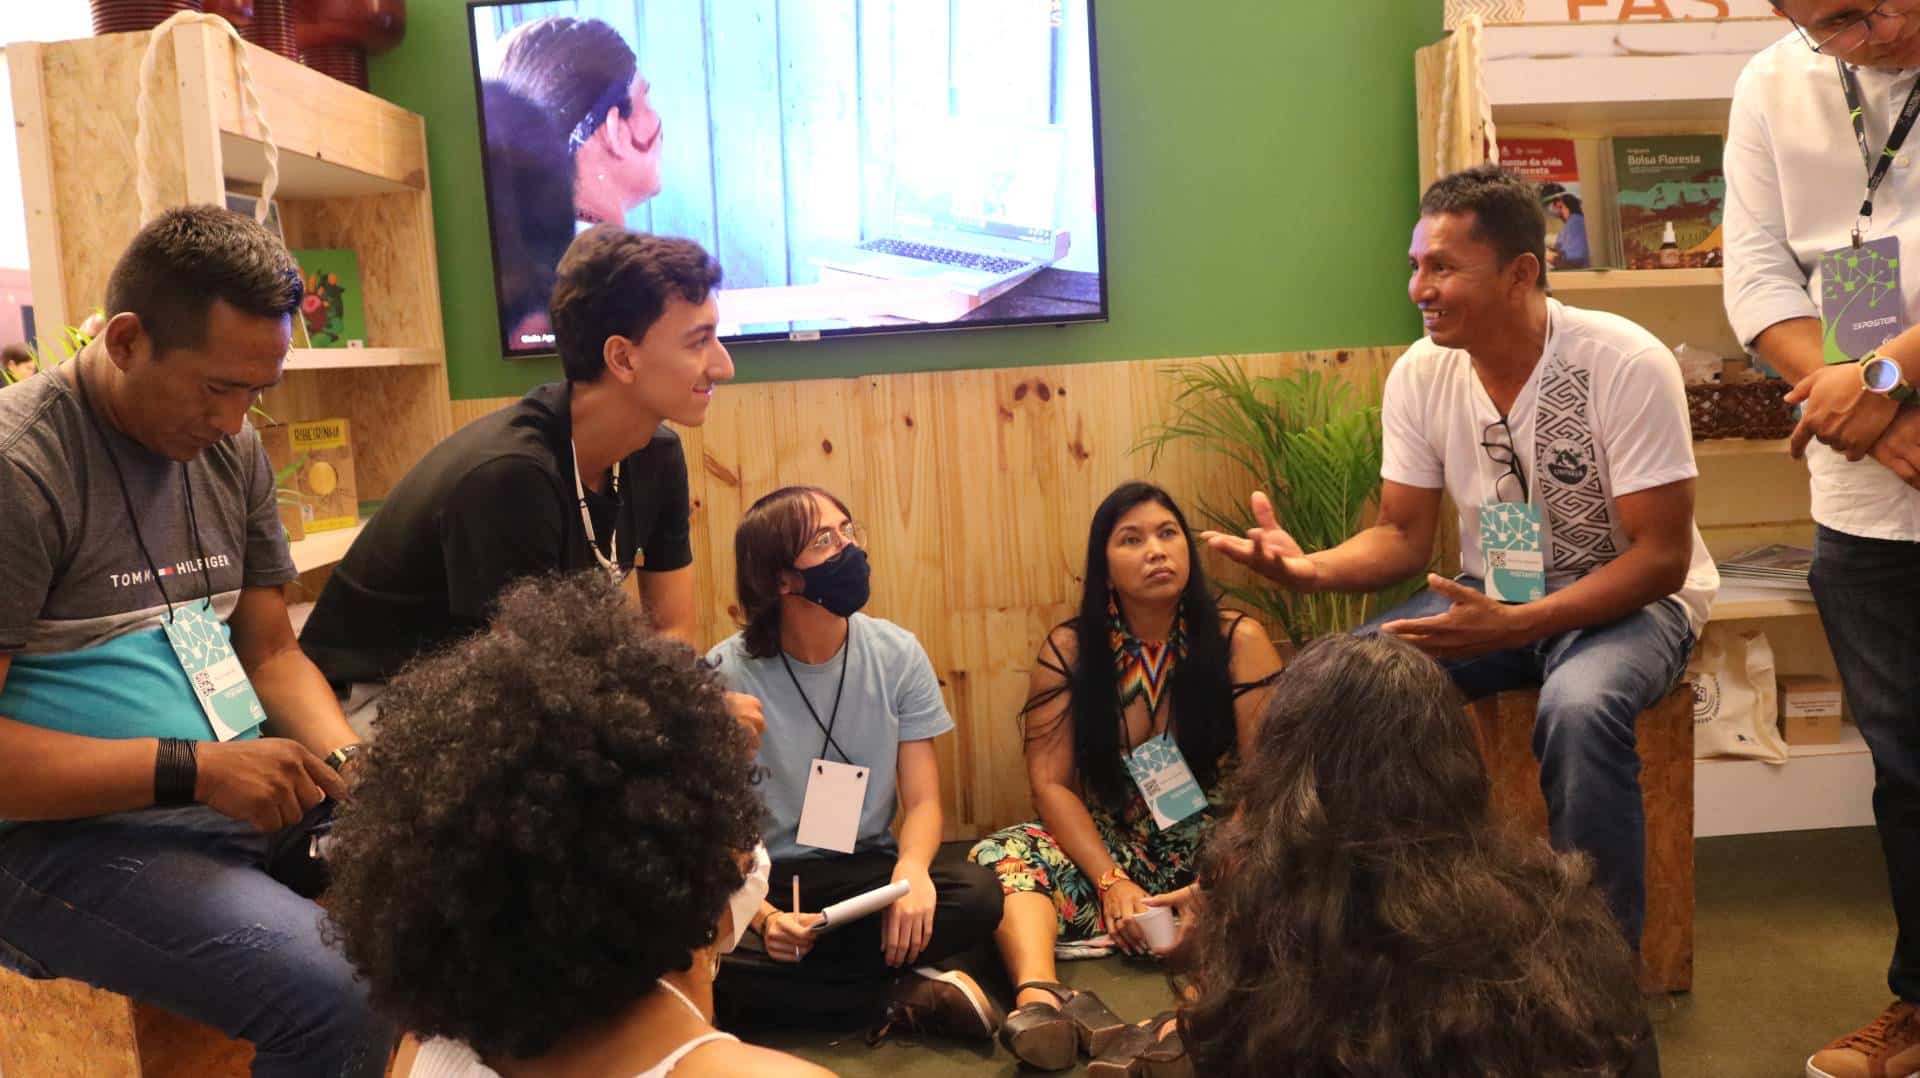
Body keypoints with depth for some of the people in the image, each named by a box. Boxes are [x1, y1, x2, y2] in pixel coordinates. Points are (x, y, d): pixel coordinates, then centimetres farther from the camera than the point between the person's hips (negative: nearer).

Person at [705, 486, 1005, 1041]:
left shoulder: (897, 655, -4)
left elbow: (922, 800, -4)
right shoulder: (725, 675, -12)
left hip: (868, 869, 2)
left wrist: (912, 868, -27)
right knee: (710, 958, -34)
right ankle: (907, 1000, -18)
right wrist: (763, 916, -31)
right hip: (764, 882, -2)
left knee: (977, 894, -27)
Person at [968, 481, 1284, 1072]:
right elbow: (1051, 781, -7)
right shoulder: (1068, 649, -1)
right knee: (1004, 855, -26)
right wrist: (1110, 880, -19)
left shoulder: (1238, 641, -5)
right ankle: (1038, 997, -51)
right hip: (1106, 851, 1)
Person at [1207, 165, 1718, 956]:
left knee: (1578, 706, -37)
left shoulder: (1626, 365, -20)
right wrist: (1311, 568, -23)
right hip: (1491, 594, 4)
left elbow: (1662, 557, -20)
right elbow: (1403, 537, 0)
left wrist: (1513, 626, -34)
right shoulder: (1421, 374, -6)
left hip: (1630, 600, -4)